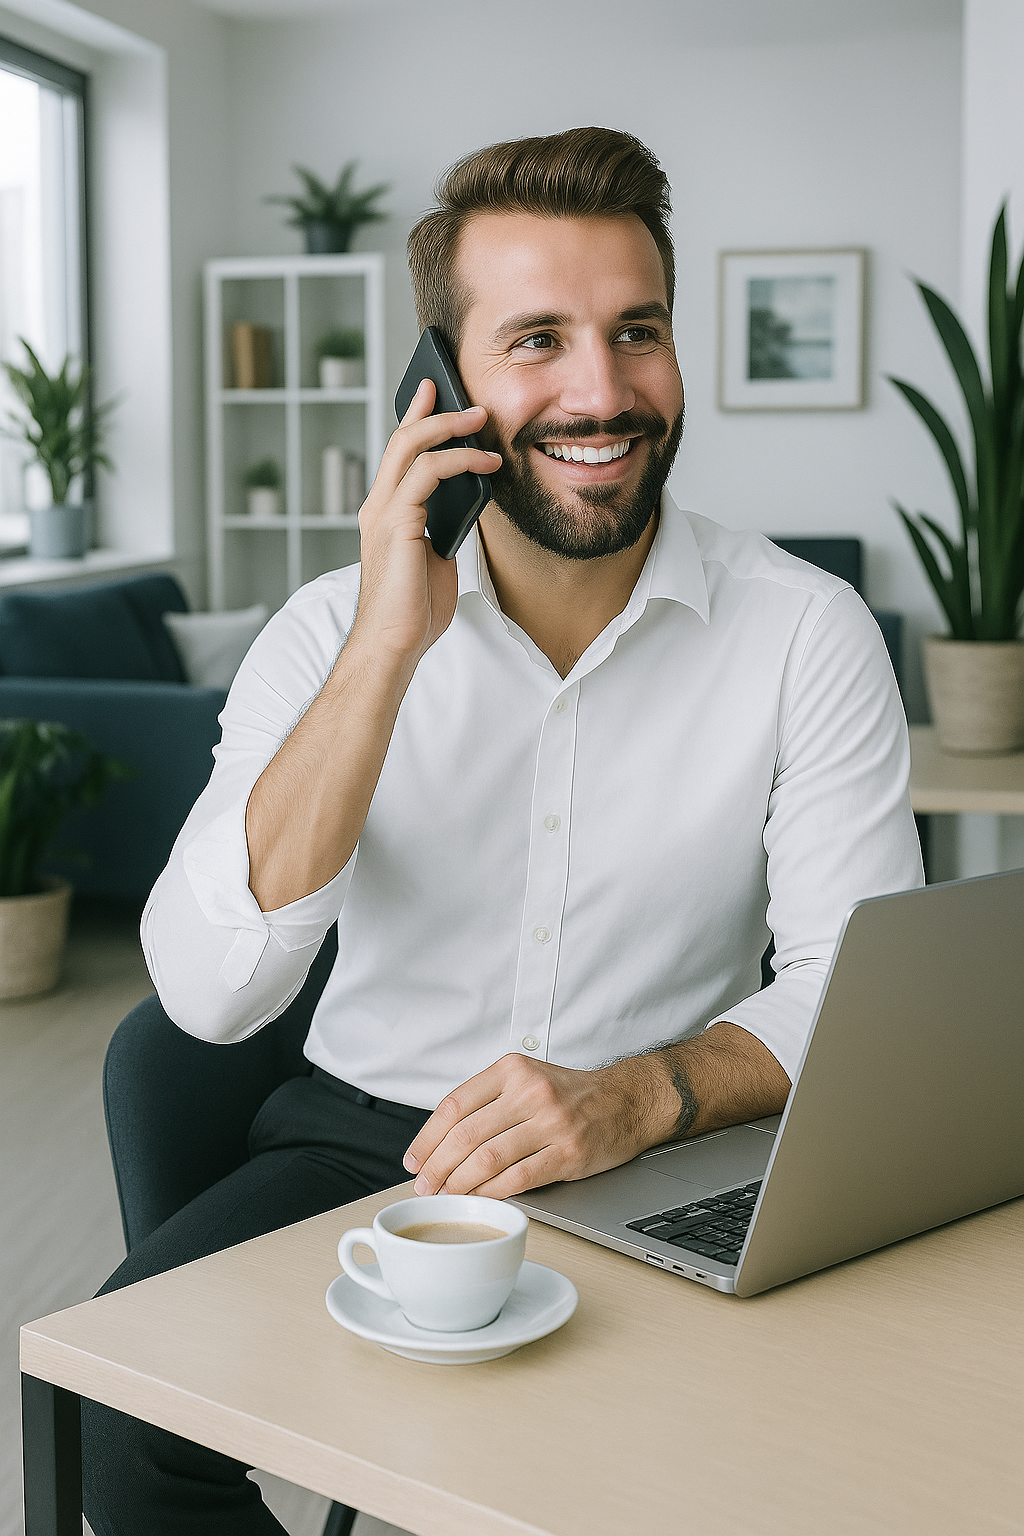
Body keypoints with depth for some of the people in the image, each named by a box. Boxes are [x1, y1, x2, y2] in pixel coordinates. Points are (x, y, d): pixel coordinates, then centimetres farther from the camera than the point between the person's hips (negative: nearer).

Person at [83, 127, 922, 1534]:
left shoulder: (808, 635, -5)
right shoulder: (334, 633, -4)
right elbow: (210, 991, -16)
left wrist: (639, 1095, -30)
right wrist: (390, 647, -24)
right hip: (363, 1144, 1)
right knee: (122, 1391, -23)